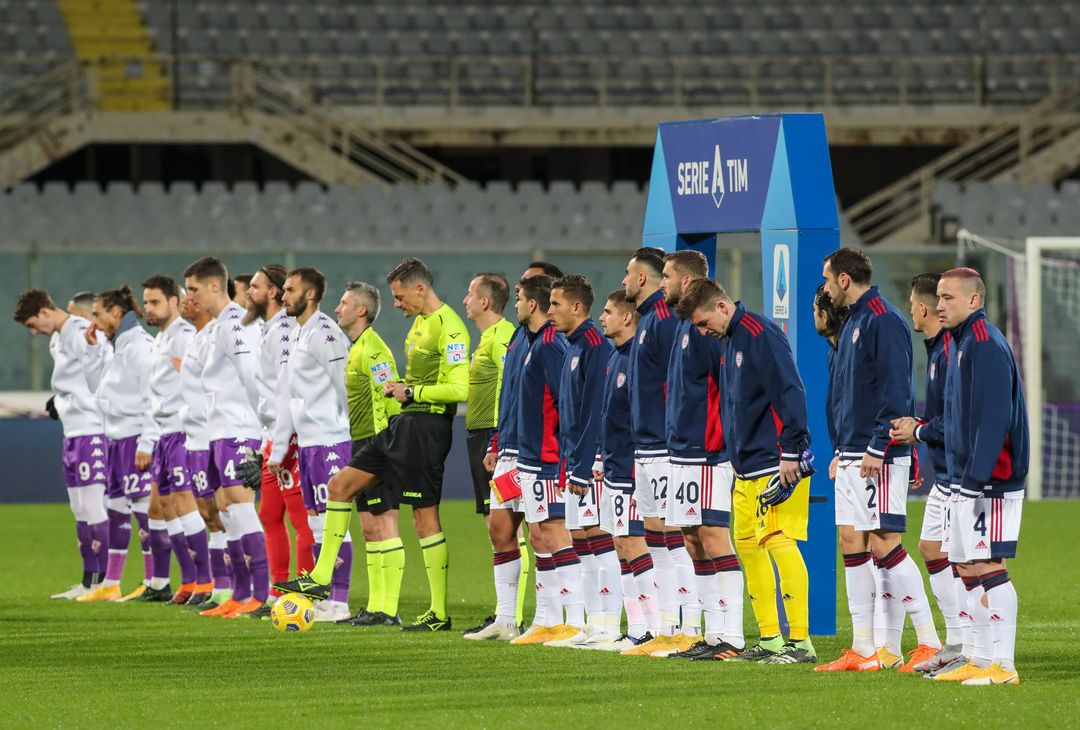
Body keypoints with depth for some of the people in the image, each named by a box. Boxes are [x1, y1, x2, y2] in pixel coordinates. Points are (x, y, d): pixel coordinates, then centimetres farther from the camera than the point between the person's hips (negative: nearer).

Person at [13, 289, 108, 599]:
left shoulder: (83, 335, -14)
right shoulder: (56, 340, 16)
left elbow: (103, 380, -21)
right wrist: (59, 401, 8)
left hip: (92, 431, -10)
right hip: (72, 432, 10)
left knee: (93, 507, -9)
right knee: (80, 511, 11)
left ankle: (105, 582, -6)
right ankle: (89, 581, 15)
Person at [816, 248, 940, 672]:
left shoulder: (883, 321, -13)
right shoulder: (852, 323, 17)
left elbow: (895, 390, -19)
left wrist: (877, 448, -21)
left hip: (880, 458, -10)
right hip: (852, 456, 10)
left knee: (884, 545, -11)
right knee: (852, 545, 7)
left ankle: (929, 642, -6)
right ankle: (863, 651, 9)